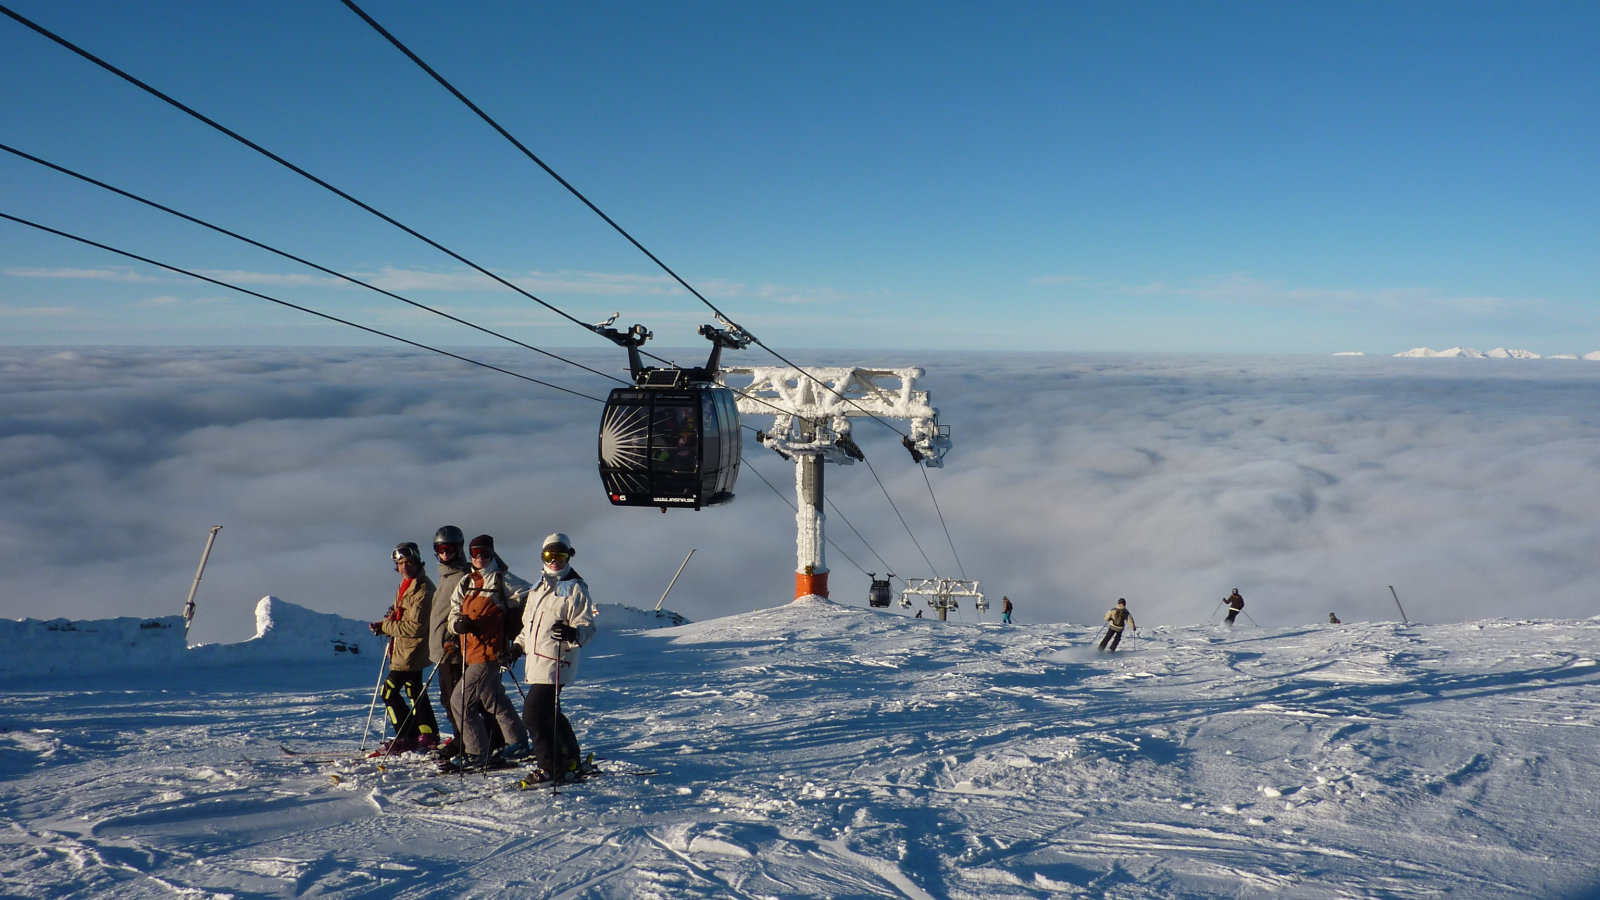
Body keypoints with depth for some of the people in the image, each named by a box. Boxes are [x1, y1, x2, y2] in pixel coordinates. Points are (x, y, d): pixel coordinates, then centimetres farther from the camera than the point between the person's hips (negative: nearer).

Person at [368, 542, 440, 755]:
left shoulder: (422, 589, -19)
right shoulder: (406, 586, 12)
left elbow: (415, 626, -23)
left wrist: (385, 626, -17)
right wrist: (389, 621, -1)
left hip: (411, 651, -10)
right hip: (404, 650, 10)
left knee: (389, 692, -8)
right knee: (414, 691, 17)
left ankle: (407, 738, -2)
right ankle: (428, 735, 25)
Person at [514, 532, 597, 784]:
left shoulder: (575, 589, -5)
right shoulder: (539, 588, 18)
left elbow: (587, 626, -12)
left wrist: (573, 634, -32)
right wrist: (520, 644, 21)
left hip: (555, 664, -8)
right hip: (537, 663, 8)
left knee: (534, 714, -12)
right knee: (550, 715, 14)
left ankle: (551, 767, -3)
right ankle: (571, 760, 27)